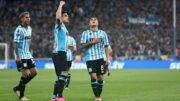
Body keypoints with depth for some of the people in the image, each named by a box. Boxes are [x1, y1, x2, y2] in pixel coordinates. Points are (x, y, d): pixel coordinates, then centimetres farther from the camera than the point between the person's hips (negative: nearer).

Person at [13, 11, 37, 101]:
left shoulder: (29, 28, 11)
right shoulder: (19, 30, -14)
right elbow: (15, 43, -17)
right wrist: (17, 56, -23)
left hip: (27, 55, 8)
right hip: (20, 56, -8)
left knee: (34, 73, 7)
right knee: (25, 74, -9)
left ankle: (18, 88, 19)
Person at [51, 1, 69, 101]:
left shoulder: (64, 28, 21)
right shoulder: (59, 25, -6)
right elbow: (58, 17, -27)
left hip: (61, 53, 10)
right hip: (59, 53, -10)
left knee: (60, 76, 13)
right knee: (64, 74, -16)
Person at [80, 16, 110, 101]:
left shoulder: (103, 33, 12)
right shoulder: (85, 33, 6)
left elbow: (106, 46, 12)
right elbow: (82, 46, 0)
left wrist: (107, 58, 4)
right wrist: (92, 42, -13)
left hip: (100, 58, 2)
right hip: (90, 58, -2)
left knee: (100, 77, 1)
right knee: (93, 77, -11)